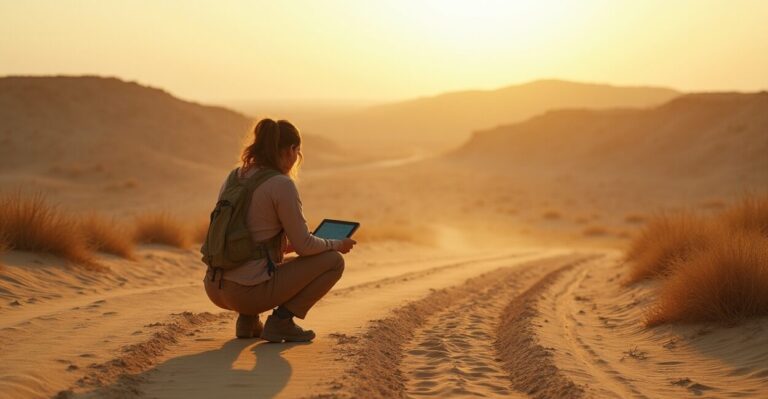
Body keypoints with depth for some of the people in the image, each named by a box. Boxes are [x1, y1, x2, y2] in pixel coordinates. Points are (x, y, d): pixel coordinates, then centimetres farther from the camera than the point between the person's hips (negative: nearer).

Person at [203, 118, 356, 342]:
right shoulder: (281, 185, -12)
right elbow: (304, 245, -9)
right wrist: (337, 245, 10)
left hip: (215, 288, 8)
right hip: (249, 292, -8)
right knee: (333, 261, 6)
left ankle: (247, 319, 17)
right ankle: (281, 321, 0)